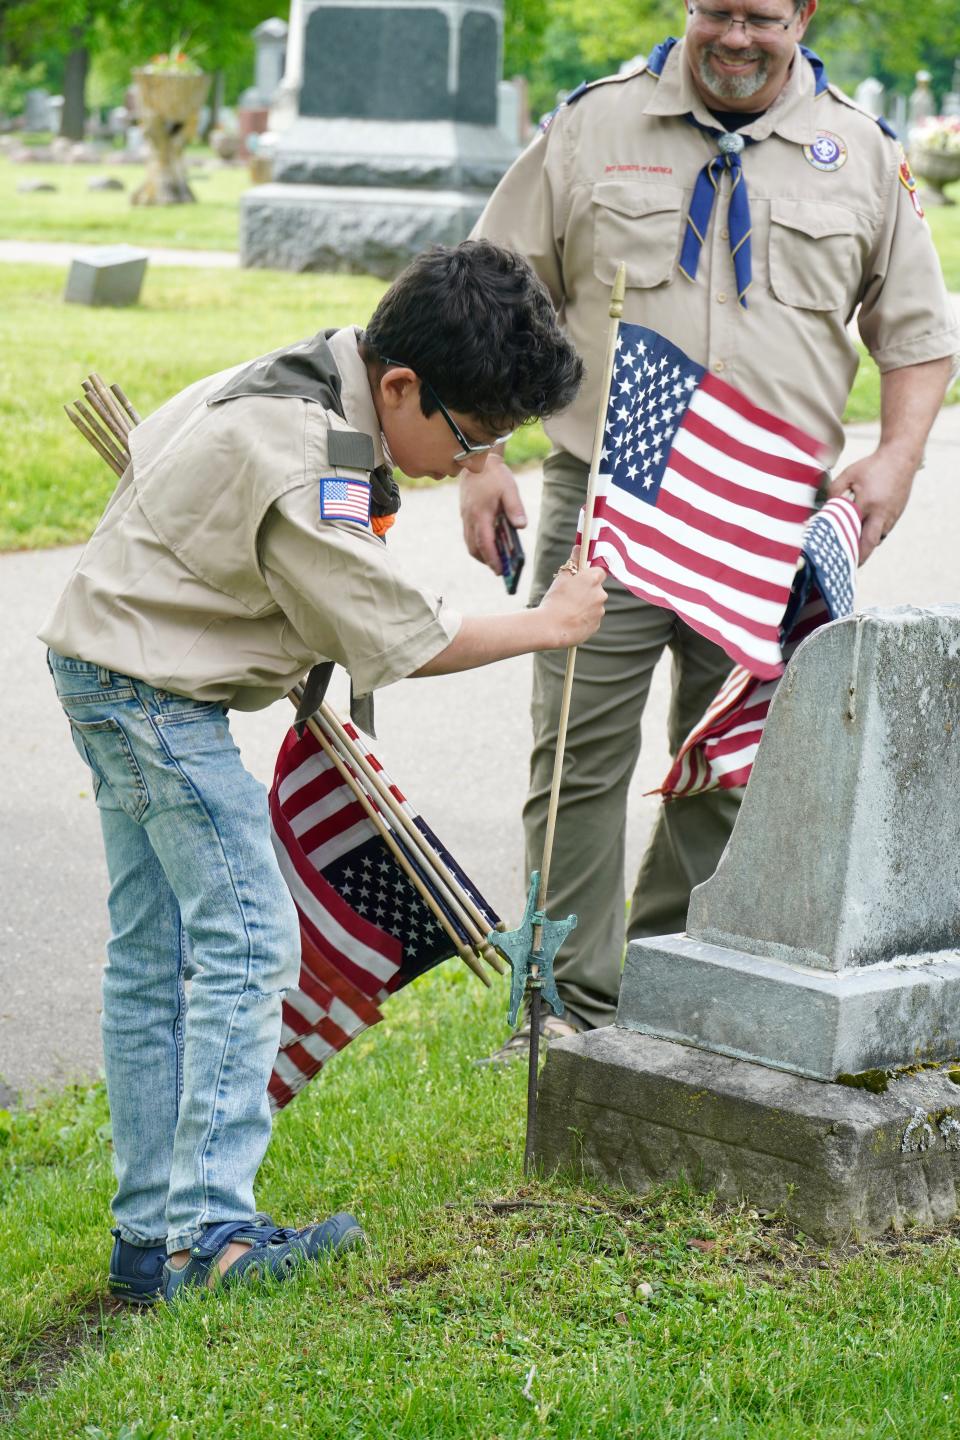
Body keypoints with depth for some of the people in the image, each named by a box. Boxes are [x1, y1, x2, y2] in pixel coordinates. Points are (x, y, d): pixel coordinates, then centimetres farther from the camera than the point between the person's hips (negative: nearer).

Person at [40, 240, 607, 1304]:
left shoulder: (310, 377, 4)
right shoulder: (307, 477, -27)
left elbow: (167, 439, 22)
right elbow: (400, 639, -19)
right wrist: (550, 622, -7)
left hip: (111, 668, 10)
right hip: (157, 695, -10)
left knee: (151, 958, 9)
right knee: (247, 942, -9)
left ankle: (148, 1236, 14)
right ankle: (208, 1233, -8)